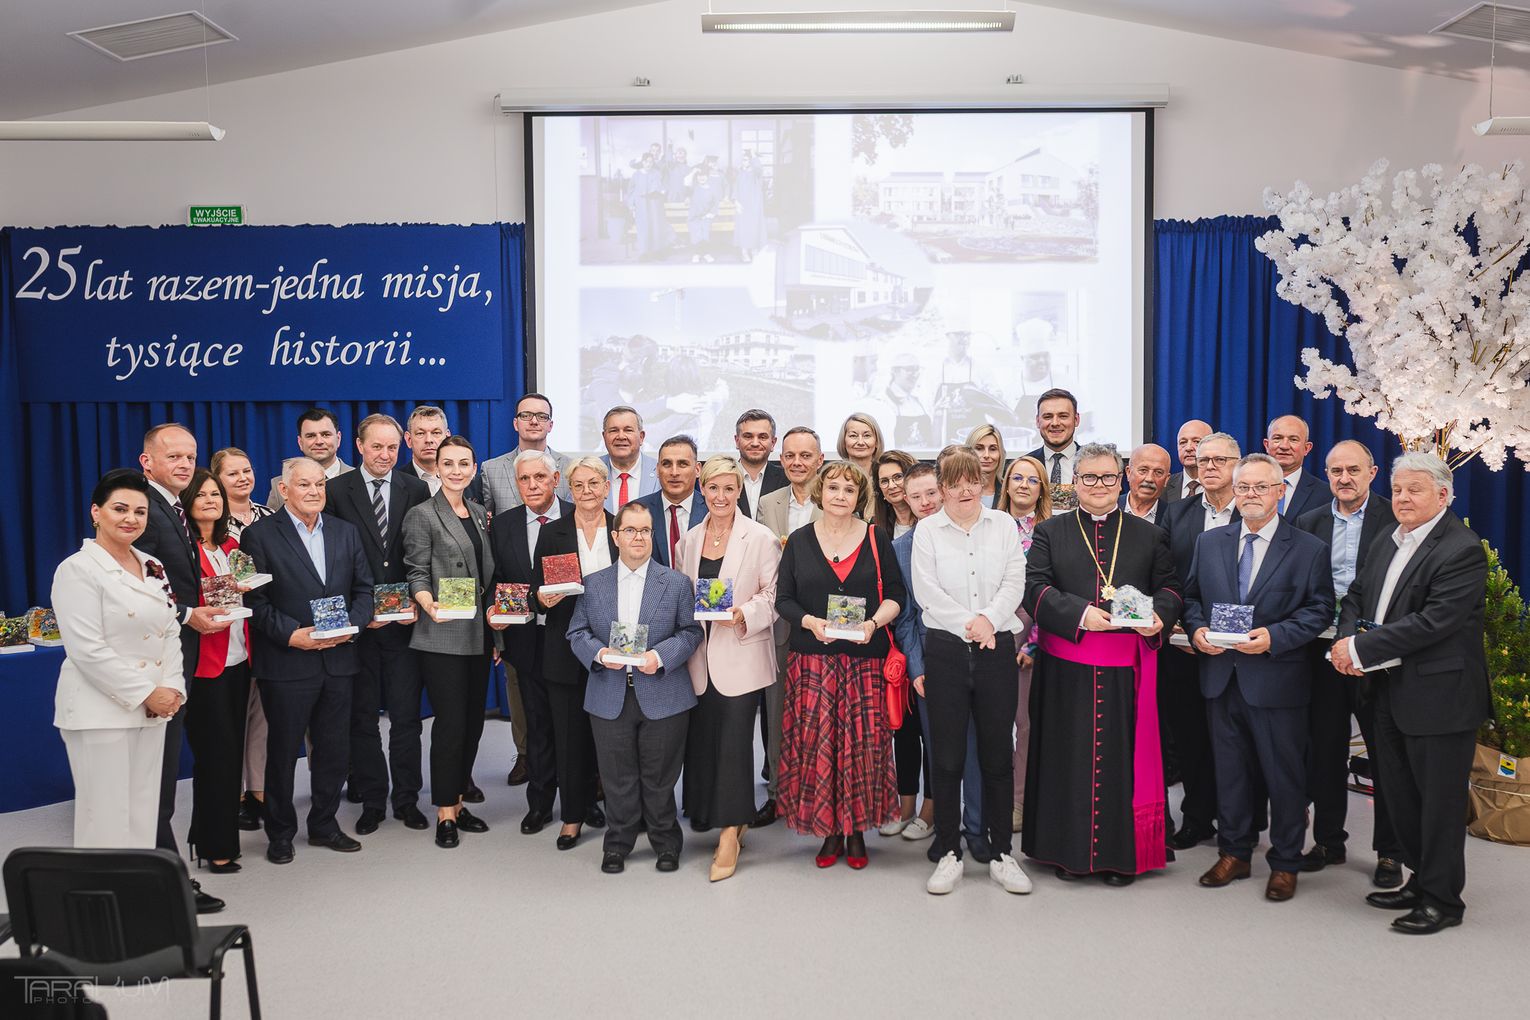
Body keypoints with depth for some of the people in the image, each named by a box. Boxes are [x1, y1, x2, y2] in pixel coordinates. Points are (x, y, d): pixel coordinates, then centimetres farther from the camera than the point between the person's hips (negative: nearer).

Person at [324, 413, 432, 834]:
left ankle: (407, 800, 16)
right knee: (362, 716, 8)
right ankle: (371, 802, 19)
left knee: (406, 715, 5)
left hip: (404, 621, 1)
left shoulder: (416, 490, 4)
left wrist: (417, 602, -8)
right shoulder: (336, 491, 0)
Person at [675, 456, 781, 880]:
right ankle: (735, 819, 25)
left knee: (734, 741, -7)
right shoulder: (689, 540, 12)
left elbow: (774, 595, -5)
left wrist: (744, 616, -19)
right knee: (703, 741, 8)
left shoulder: (760, 538, -4)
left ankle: (730, 835, 0)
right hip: (701, 656, 5)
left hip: (742, 653, -5)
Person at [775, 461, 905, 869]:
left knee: (864, 742, -3)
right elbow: (783, 598, 6)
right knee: (816, 742, -2)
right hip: (812, 659, 1)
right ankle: (829, 831, 11)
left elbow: (895, 594, 5)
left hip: (866, 658, 0)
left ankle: (857, 831, 12)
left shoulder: (877, 540, 5)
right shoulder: (799, 541, 7)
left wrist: (874, 622, -13)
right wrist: (811, 622, -12)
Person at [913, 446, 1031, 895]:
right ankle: (949, 854, 15)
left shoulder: (1003, 525, 7)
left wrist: (988, 619, -16)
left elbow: (1015, 583, -1)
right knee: (947, 756, 4)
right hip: (945, 650, -1)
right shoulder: (927, 530, 3)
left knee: (998, 754, 6)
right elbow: (926, 591, -5)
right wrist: (968, 623, -13)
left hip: (996, 647, 1)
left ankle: (1001, 853, 18)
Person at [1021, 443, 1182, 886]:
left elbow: (1170, 588, 9)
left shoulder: (1149, 536, 12)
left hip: (1126, 669, 1)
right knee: (1070, 755, 4)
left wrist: (1159, 615, -13)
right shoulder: (1049, 533, 7)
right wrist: (1080, 614, -19)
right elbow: (1035, 589, -4)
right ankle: (1070, 849, 15)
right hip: (1066, 669, 0)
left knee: (1123, 756, 3)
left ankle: (1122, 853, 13)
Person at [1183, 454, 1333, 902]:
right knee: (1229, 769, 13)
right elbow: (1191, 596, 14)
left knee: (1284, 774, 6)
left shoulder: (1308, 549, -3)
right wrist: (1197, 629, -6)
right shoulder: (1209, 542, 8)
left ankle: (1285, 863, 21)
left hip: (1277, 678, -3)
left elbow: (1319, 610, -5)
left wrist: (1274, 637, -18)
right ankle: (1233, 853, 28)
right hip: (1221, 676, 4)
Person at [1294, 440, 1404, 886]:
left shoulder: (1394, 519, -4)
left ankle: (1389, 852, 18)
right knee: (1325, 751, 12)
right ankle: (1328, 841, 26)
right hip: (1323, 649, 4)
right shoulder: (1309, 523, 9)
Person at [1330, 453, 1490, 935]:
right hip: (1391, 692, 8)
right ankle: (1420, 881, 33)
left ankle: (1442, 899, 18)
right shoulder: (1386, 543, 11)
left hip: (1439, 696, -8)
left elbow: (1433, 621, -24)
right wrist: (1348, 641, -7)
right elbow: (1355, 597, 14)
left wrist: (1361, 648, -21)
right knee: (1400, 796, 18)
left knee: (1439, 800, 4)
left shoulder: (1462, 550, -16)